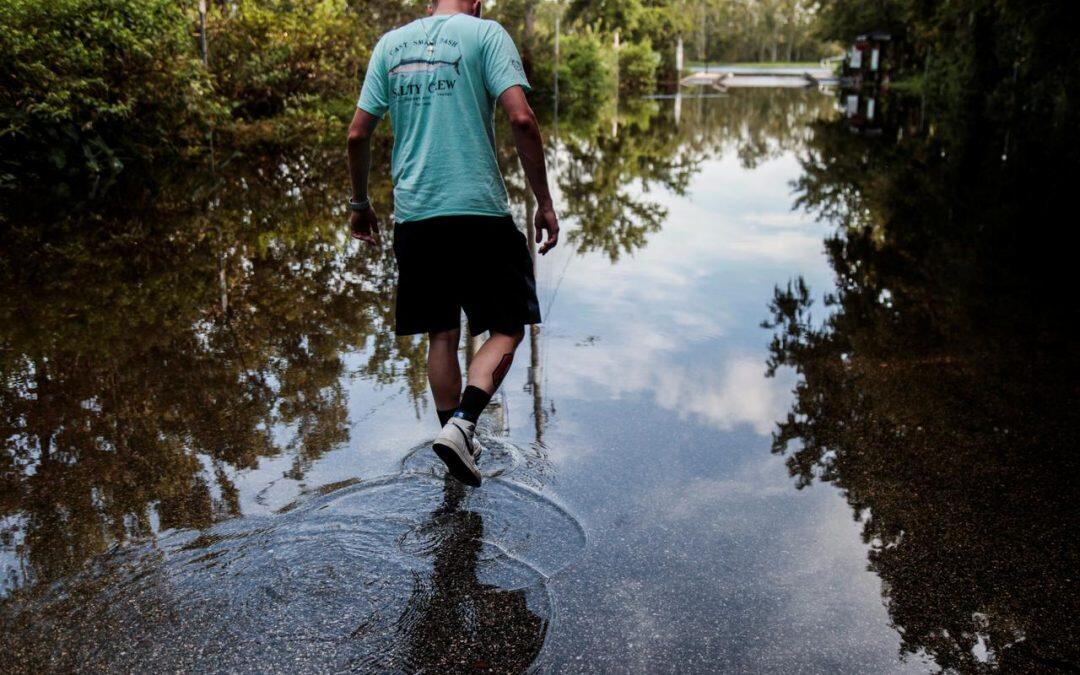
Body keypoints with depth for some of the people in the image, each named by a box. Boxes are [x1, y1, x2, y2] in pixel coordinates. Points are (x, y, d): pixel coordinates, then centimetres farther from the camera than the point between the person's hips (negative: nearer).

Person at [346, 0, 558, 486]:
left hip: (414, 214, 5)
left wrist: (360, 204, 23)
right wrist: (544, 202, -6)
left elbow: (357, 134, 11)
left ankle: (456, 439, 22)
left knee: (442, 335, 15)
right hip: (479, 210, -4)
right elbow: (521, 118, -11)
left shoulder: (390, 43, 15)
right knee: (506, 329, 7)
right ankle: (462, 424, -12)